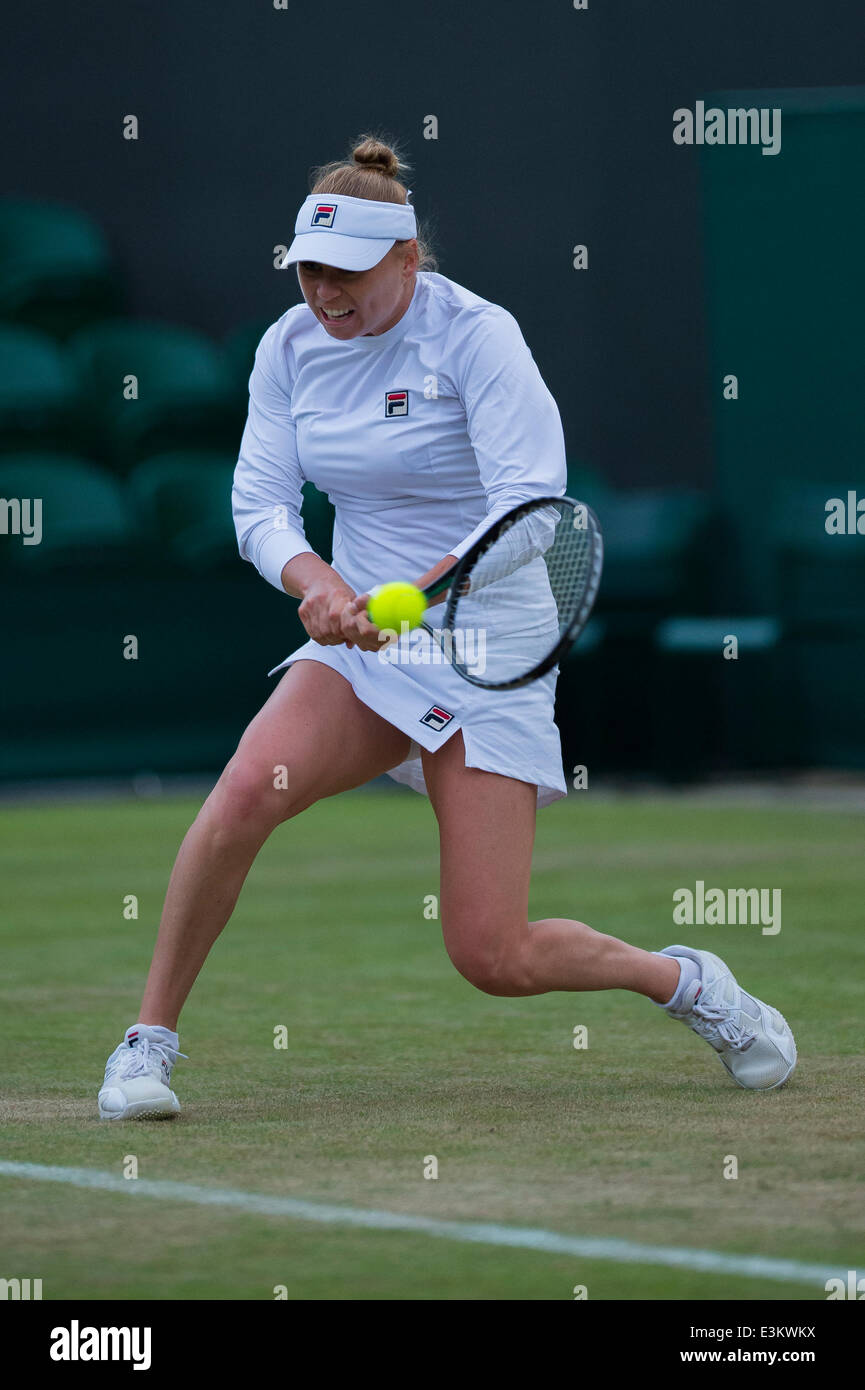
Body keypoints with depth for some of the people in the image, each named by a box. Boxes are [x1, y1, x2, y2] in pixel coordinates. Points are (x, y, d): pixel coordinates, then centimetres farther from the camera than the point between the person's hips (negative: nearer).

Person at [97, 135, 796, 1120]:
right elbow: (258, 502, -2)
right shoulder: (291, 348, 2)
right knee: (248, 789, -27)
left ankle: (686, 982, 19)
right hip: (357, 644, 4)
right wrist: (319, 582, -26)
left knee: (493, 958, -10)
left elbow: (528, 505, -24)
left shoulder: (476, 335, -14)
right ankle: (148, 1040, -14)